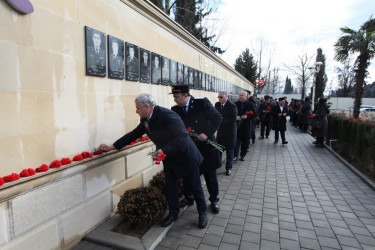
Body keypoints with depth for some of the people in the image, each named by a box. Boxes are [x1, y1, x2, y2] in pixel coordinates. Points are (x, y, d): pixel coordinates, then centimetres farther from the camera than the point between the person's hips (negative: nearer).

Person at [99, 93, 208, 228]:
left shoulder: (167, 116, -29)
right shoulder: (145, 119, -2)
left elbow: (182, 136, -30)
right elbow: (134, 134, 9)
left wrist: (164, 150, -38)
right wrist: (113, 146, 8)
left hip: (185, 156, -7)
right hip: (169, 157, 8)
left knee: (194, 187, 9)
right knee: (170, 187, 15)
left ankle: (202, 212, 31)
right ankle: (173, 213, 37)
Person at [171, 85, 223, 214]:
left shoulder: (202, 103, -13)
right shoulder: (176, 109, -3)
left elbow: (218, 118, -12)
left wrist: (207, 133, -20)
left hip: (206, 146, -3)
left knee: (210, 176, 12)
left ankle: (214, 200, 34)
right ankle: (188, 198, 38)